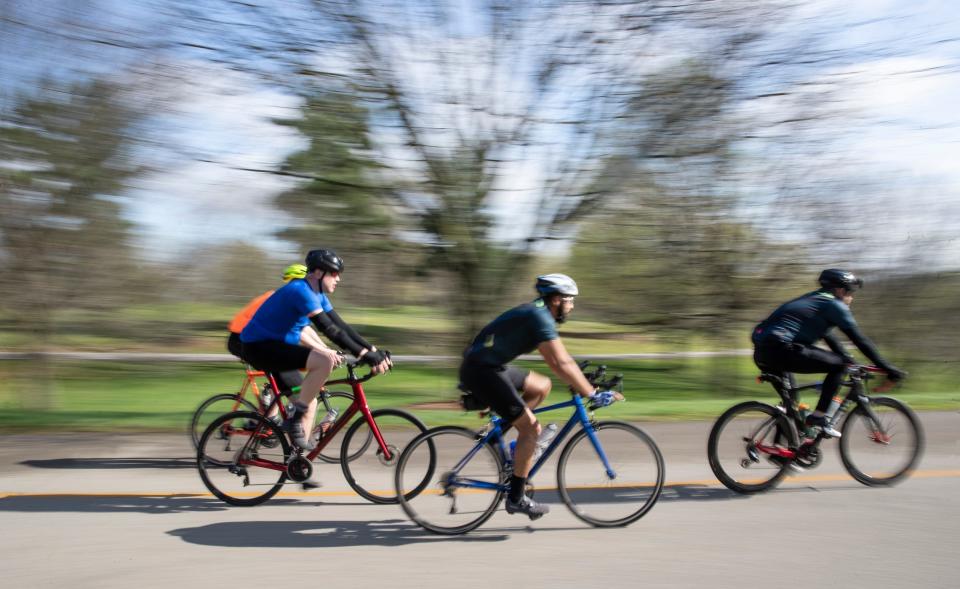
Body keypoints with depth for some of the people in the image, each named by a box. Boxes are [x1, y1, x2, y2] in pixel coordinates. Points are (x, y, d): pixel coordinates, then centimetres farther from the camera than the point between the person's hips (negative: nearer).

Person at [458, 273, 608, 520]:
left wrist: (586, 385, 17)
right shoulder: (540, 318, -15)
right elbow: (562, 364, -22)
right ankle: (516, 498, -1)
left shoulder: (537, 313, 15)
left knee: (543, 386, 18)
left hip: (489, 366, 10)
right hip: (481, 371, -10)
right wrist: (591, 393, -17)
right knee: (531, 428, -8)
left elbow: (559, 361, 21)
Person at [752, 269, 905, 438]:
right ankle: (819, 417, -4)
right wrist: (887, 367, 5)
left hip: (761, 353, 10)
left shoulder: (814, 299, 29)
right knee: (838, 365, -2)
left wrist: (849, 359, 40)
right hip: (780, 350, -10)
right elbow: (859, 340, 0)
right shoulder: (833, 305, 2)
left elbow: (828, 336, 38)